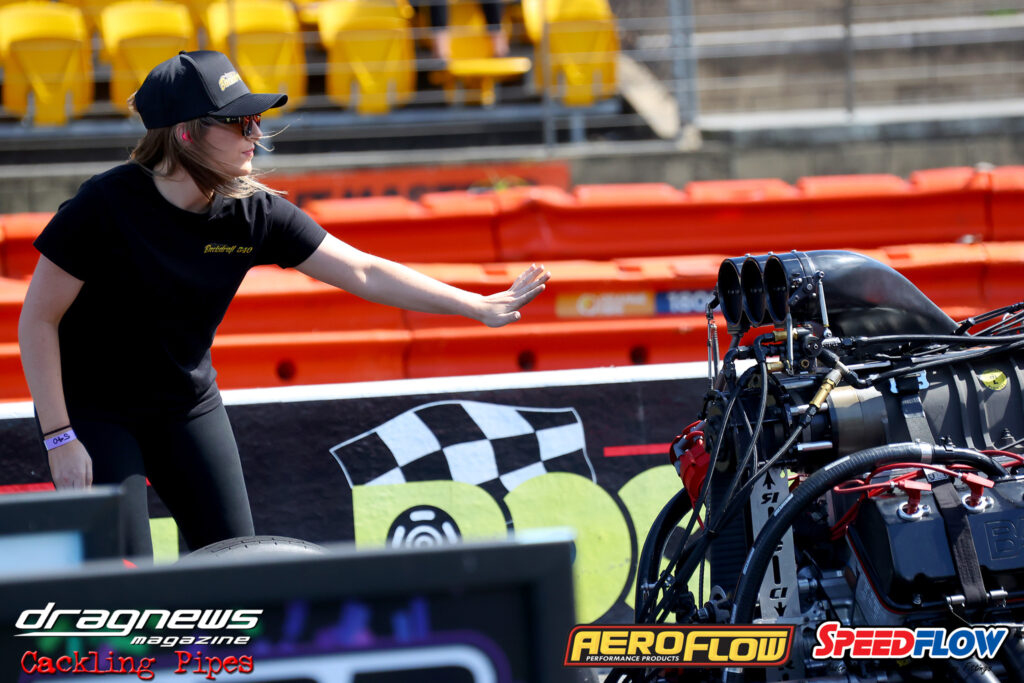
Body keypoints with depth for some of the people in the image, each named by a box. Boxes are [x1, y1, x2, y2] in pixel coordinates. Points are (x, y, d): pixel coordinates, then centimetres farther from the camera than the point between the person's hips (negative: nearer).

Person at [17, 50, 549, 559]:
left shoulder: (255, 213, -11)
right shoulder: (106, 204, -24)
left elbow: (362, 272, -5)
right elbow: (38, 320, -18)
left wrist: (477, 306, -7)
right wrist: (60, 439, -19)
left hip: (187, 403, 5)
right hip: (93, 409, -5)